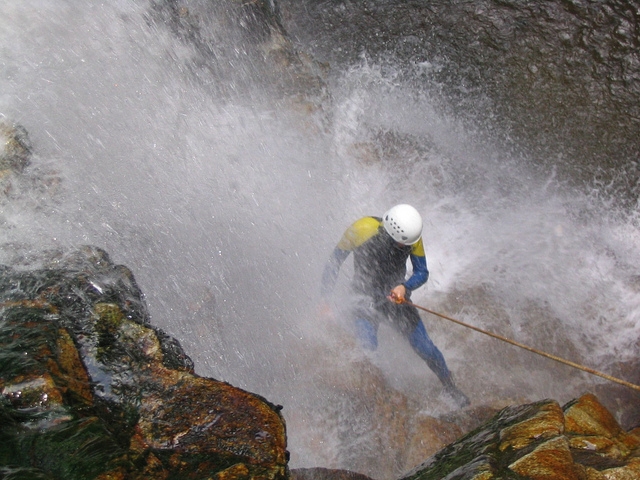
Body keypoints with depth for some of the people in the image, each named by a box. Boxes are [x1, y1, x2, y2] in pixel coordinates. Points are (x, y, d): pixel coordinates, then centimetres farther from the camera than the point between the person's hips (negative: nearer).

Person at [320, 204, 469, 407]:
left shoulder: (412, 235, -17)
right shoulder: (362, 230, -25)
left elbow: (422, 273, -7)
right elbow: (333, 264, -13)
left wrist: (404, 287, -28)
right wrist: (325, 301, -15)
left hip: (396, 296, 2)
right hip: (366, 300, -2)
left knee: (425, 348, 5)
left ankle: (450, 387, 34)